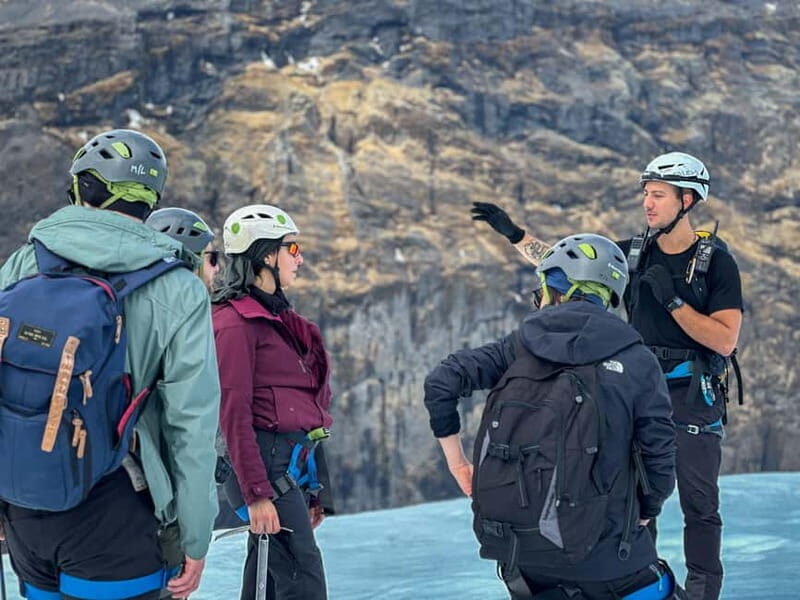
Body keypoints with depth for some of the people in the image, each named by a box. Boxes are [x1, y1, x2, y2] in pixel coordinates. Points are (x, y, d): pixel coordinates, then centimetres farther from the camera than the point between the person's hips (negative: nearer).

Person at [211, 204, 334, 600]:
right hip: (268, 462, -9)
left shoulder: (278, 317, 19)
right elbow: (234, 413, -15)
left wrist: (310, 491, 19)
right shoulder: (236, 321, -9)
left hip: (296, 464, 9)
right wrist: (256, 493, -20)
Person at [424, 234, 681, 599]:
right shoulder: (637, 362, -1)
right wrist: (642, 516, 15)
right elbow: (660, 459, -2)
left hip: (511, 539, 4)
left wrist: (456, 462, 12)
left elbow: (442, 381, 2)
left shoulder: (522, 344, 6)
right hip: (598, 548, -4)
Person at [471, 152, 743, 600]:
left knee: (699, 504, -1)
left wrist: (673, 300, -19)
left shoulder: (717, 263, -7)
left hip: (694, 399, -5)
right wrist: (514, 233, 2)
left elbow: (725, 340, -14)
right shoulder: (635, 253, 6)